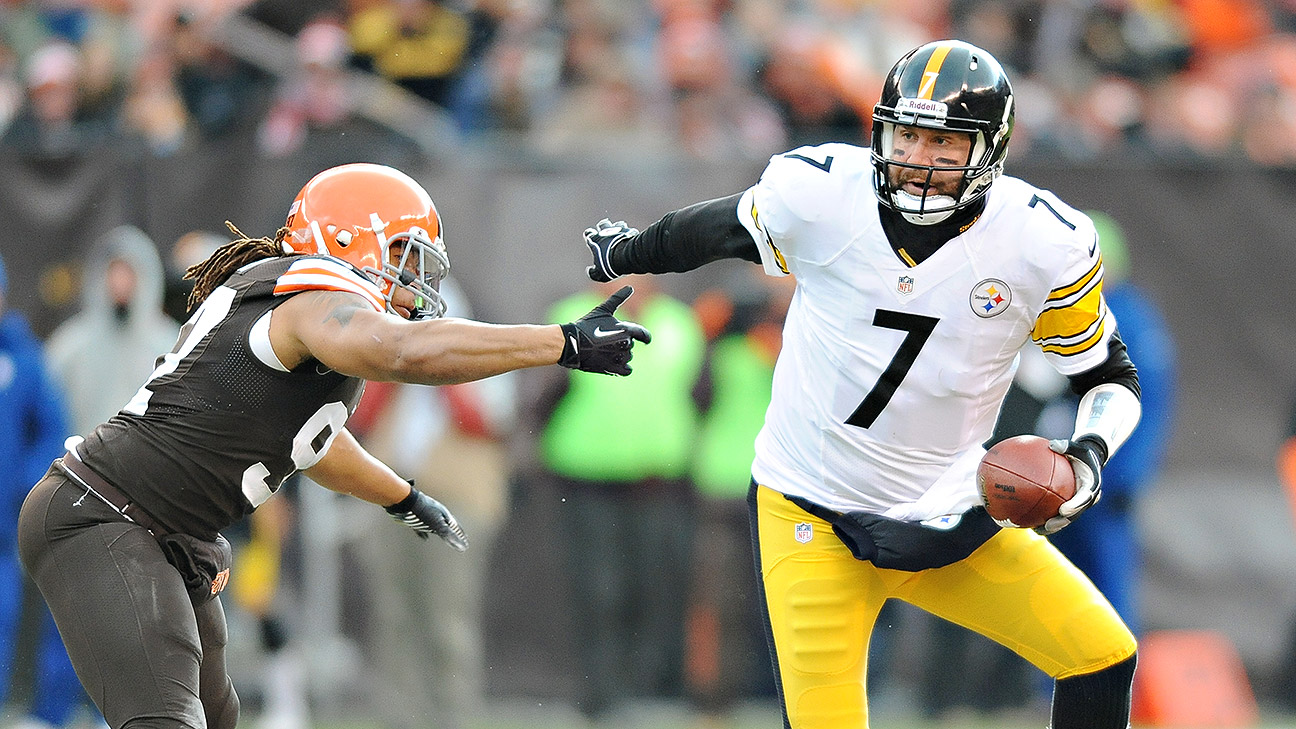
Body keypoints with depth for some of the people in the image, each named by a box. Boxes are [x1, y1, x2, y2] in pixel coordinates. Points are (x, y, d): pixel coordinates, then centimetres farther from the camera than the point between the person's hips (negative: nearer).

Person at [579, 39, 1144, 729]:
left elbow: (1111, 377, 2)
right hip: (809, 516, -2)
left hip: (944, 515, 2)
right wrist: (627, 251, 28)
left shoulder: (1045, 243, -12)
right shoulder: (818, 193, -14)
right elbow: (726, 227, 9)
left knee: (1103, 658, -6)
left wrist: (1088, 453, -20)